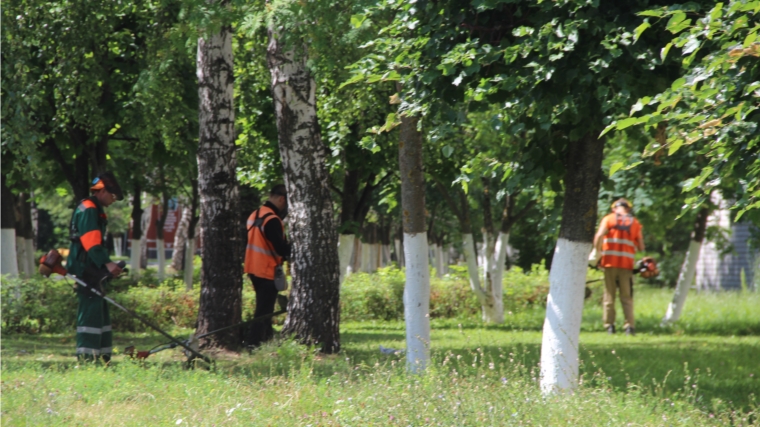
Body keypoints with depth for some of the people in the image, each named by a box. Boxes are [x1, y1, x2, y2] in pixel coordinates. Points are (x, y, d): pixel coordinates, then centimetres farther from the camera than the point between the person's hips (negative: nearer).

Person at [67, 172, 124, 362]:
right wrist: (107, 263, -32)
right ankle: (86, 357, -16)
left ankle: (102, 357, 15)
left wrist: (108, 266, 24)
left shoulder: (94, 211, 22)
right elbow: (91, 242, -24)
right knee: (91, 312, -14)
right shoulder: (88, 210, -12)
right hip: (85, 270, -11)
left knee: (100, 312, 12)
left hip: (90, 271, 11)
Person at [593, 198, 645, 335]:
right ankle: (629, 325, -5)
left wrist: (598, 253, -3)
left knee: (609, 295, 6)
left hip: (610, 262, -1)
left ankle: (609, 325, 2)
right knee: (627, 297, 5)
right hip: (627, 263, 1)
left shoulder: (608, 219, 5)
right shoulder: (635, 223, 10)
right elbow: (641, 247, 6)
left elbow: (599, 236, -12)